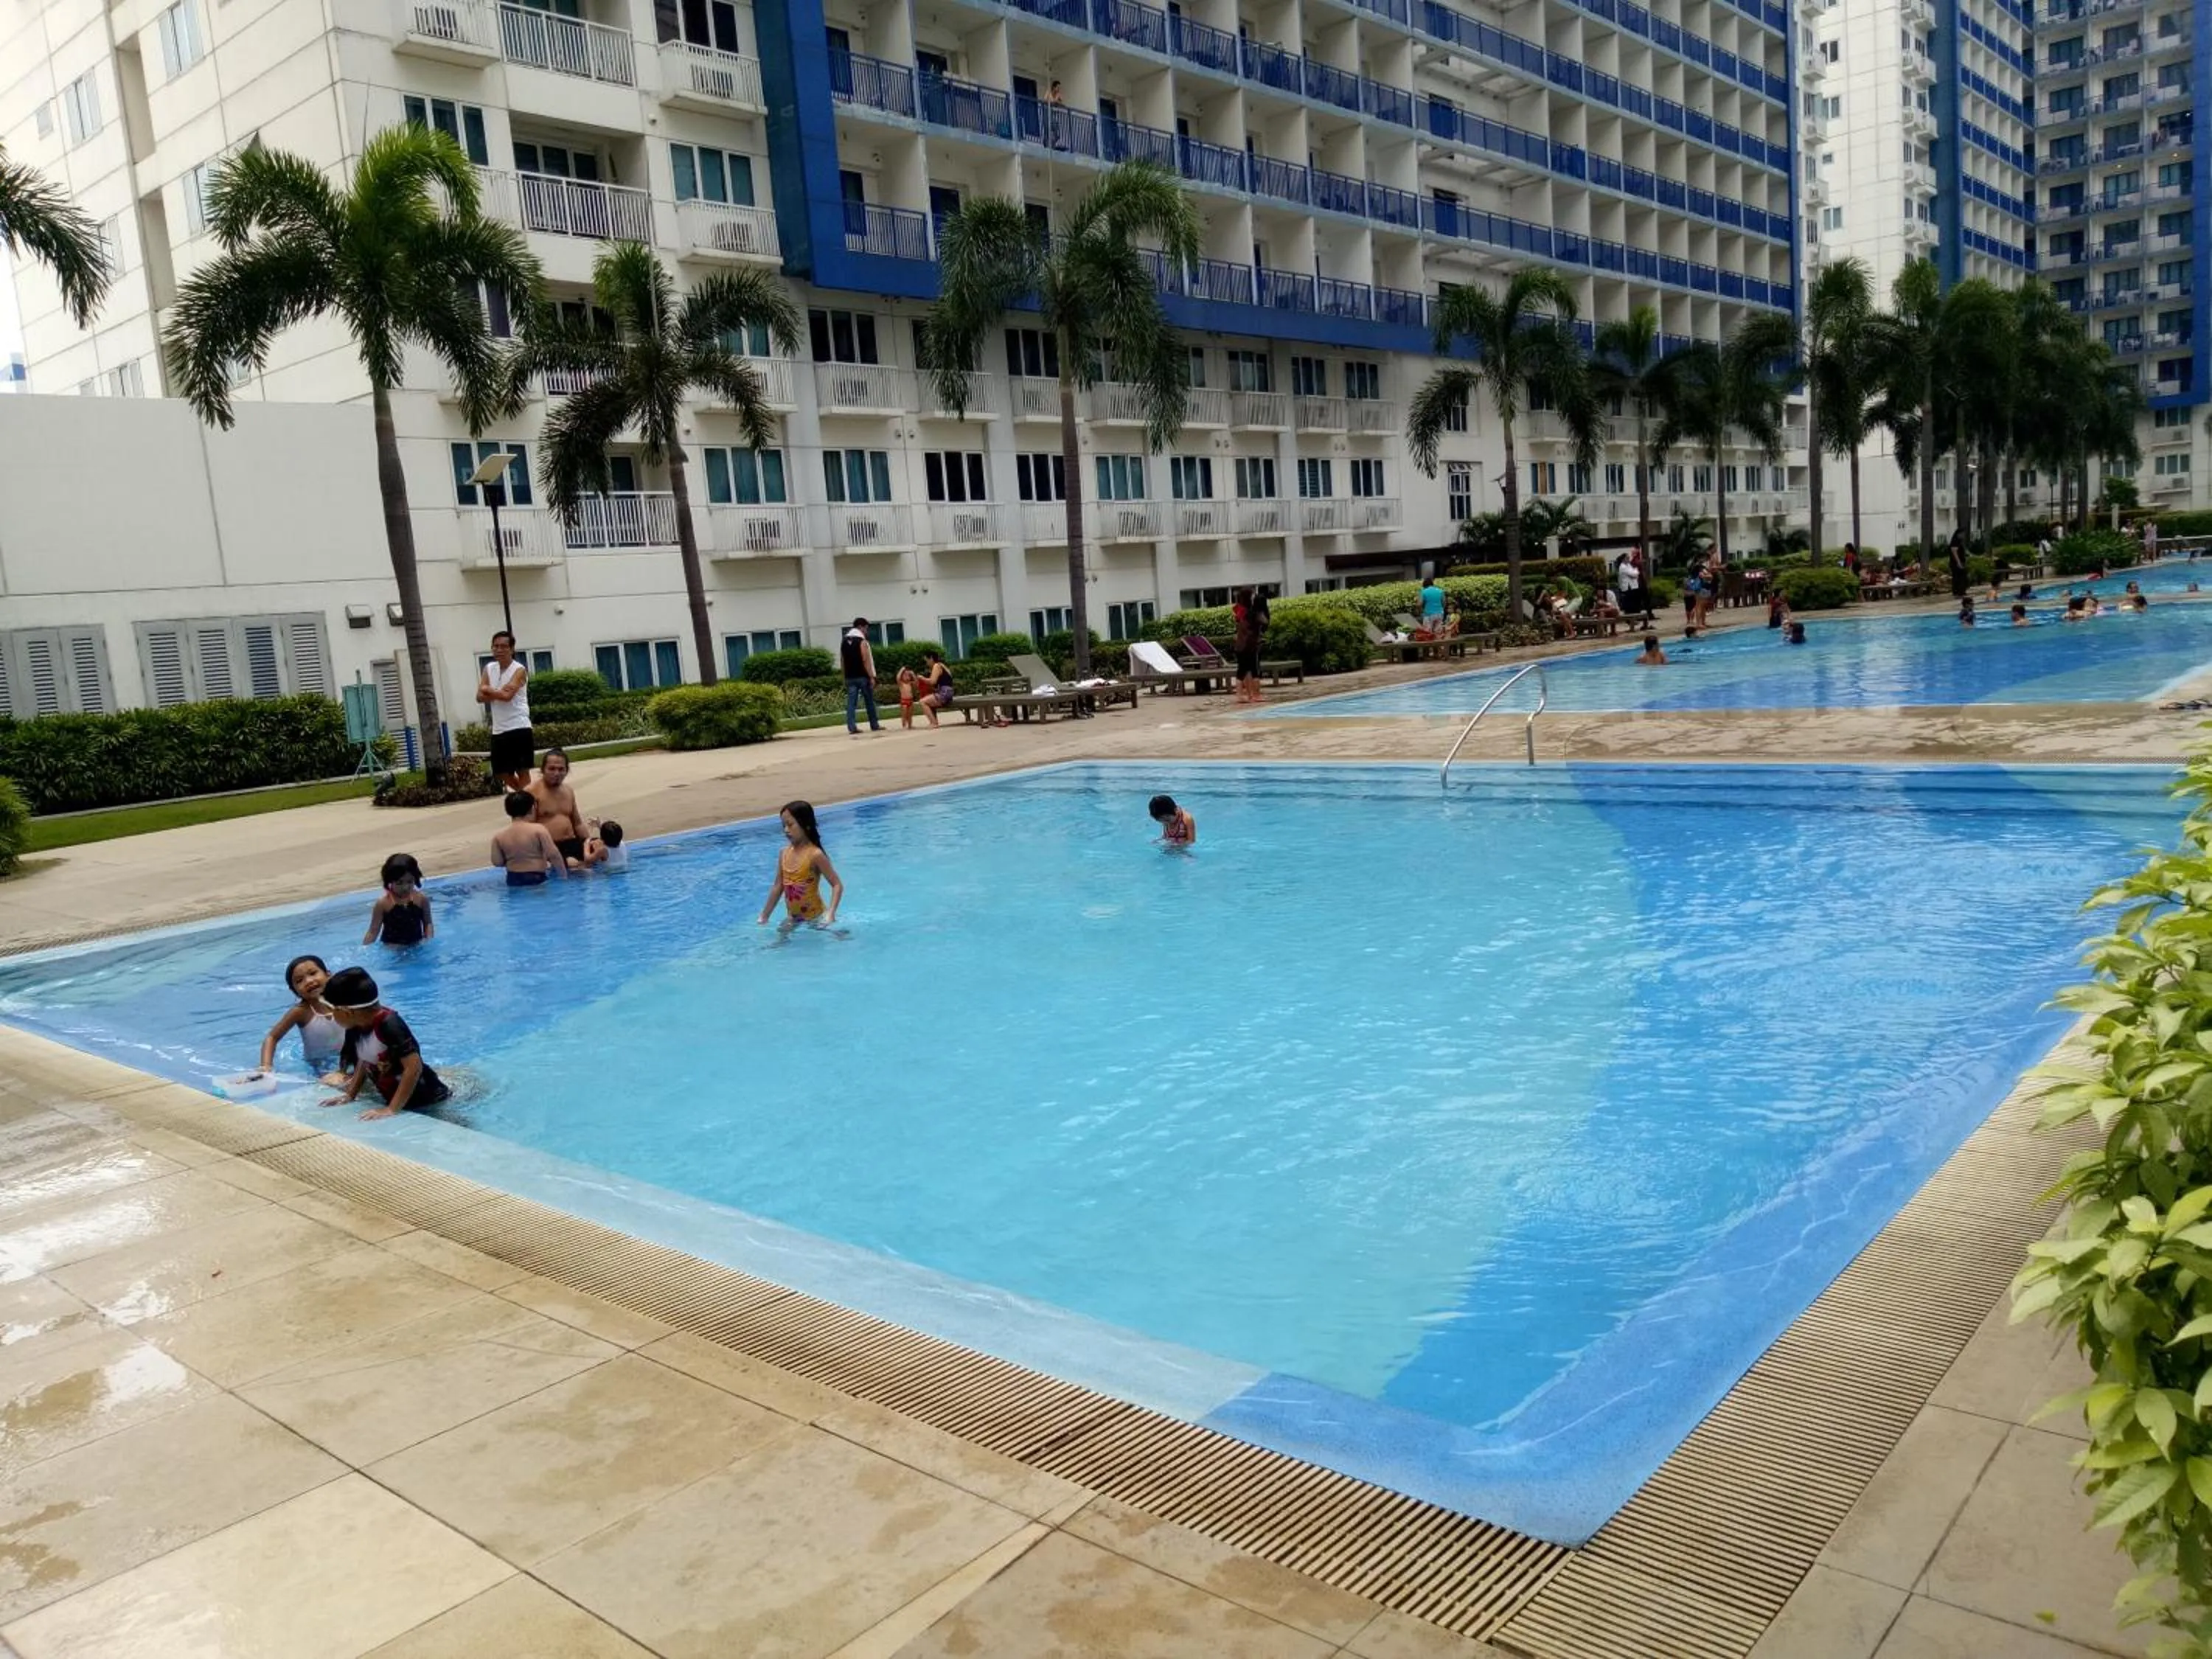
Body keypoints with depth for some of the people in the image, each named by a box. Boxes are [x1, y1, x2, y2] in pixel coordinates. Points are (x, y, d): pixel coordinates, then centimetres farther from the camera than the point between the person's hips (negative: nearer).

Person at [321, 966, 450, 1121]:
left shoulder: (389, 1025, -30)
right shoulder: (357, 1028, -3)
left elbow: (414, 1066, -33)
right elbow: (365, 1062, 14)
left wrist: (392, 1109, -33)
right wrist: (350, 1095, 5)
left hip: (426, 1099, -9)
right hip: (391, 1096, 9)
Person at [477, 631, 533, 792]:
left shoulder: (519, 670, -7)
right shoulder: (488, 669, 12)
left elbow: (507, 695, -20)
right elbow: (480, 697, 3)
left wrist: (488, 690, -4)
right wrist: (499, 693, -11)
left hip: (519, 728, -7)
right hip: (499, 731, 7)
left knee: (523, 772, -3)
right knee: (502, 774, 11)